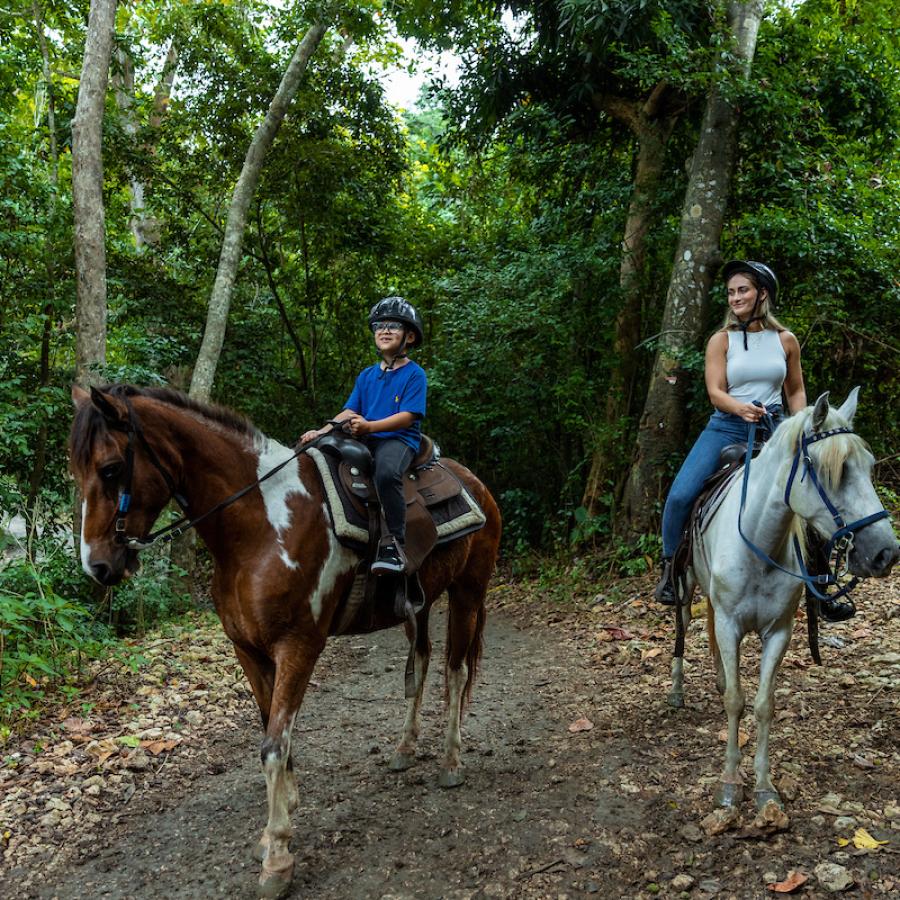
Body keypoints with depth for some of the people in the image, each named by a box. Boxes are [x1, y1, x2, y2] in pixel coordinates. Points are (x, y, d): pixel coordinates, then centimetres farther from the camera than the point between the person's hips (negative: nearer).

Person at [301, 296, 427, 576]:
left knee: (386, 471, -39)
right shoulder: (366, 375, 18)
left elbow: (407, 416, -11)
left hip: (400, 439, -6)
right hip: (365, 439, 7)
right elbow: (350, 412, 11)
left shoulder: (415, 374, 0)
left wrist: (369, 426, -24)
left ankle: (393, 543, -30)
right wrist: (322, 432, -6)